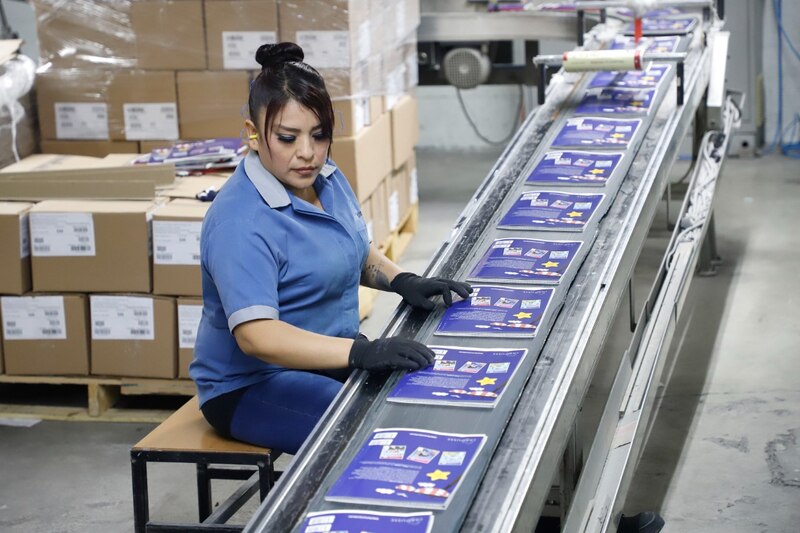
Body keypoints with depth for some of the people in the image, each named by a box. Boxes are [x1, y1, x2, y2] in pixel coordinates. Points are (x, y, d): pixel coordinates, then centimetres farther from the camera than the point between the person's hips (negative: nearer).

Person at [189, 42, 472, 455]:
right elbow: (255, 335, -33)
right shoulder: (240, 223, -25)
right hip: (251, 385, -8)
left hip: (327, 357, 9)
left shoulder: (326, 178, 3)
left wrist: (403, 282, 0)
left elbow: (356, 252, 21)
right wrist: (360, 352, -42)